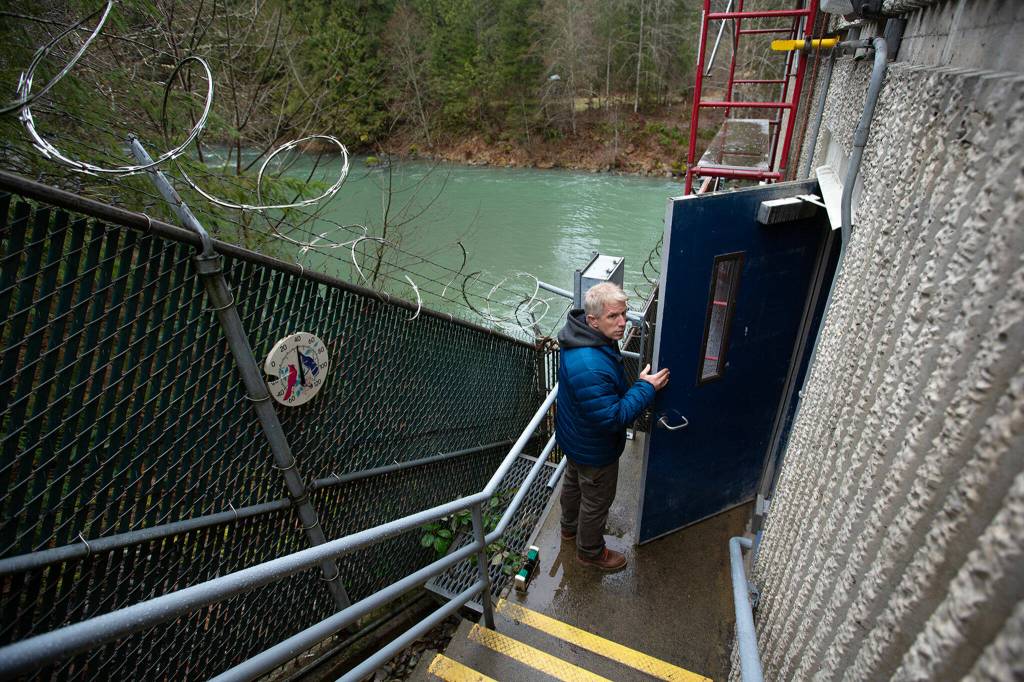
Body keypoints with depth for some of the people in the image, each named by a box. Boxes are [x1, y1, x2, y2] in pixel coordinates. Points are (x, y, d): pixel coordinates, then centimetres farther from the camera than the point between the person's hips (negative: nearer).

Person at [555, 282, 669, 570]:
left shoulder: (584, 334, -11)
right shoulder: (590, 369, -43)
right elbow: (614, 418, -33)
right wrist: (646, 387, -28)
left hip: (574, 437, 9)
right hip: (594, 449, -9)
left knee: (573, 481, 32)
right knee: (597, 500, 18)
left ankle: (570, 525, 60)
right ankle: (590, 551, 45)